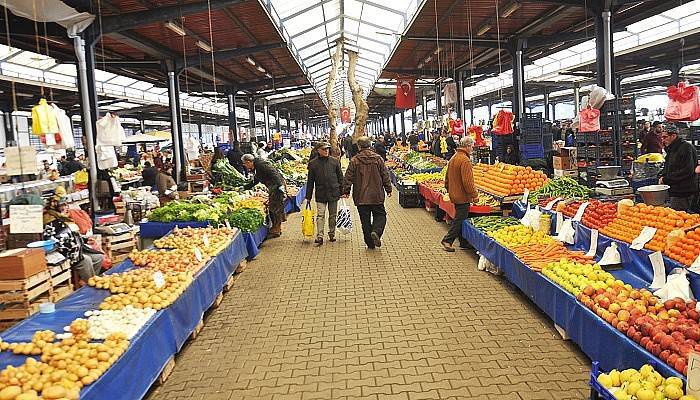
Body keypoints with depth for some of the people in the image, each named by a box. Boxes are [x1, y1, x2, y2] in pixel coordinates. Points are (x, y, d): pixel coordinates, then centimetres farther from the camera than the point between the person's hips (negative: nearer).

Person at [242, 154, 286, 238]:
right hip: (272, 188, 10)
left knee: (275, 208, -6)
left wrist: (280, 185, -29)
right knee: (271, 207, 14)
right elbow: (254, 182, 30)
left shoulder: (261, 164, -15)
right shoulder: (255, 169, 16)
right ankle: (277, 229, 23)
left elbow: (274, 173, -23)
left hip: (278, 187, -10)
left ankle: (276, 230, 2)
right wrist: (243, 188, 32)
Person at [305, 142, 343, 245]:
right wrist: (308, 196, 4)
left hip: (333, 193, 2)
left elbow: (340, 177, 10)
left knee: (333, 215, 10)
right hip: (320, 194, -1)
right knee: (320, 215, -7)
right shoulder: (313, 163, 2)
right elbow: (310, 181, 5)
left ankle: (332, 234, 24)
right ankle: (319, 236, -8)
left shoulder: (335, 161, 4)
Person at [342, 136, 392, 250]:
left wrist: (346, 191, 8)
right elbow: (385, 175, 4)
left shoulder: (354, 160, -4)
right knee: (380, 215, 11)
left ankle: (370, 243, 11)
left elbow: (348, 177, -2)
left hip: (360, 196, 0)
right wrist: (388, 189, 13)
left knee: (365, 219, 8)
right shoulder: (378, 158, 0)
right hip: (376, 195, 0)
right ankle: (376, 232, -17)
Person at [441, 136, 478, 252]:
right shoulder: (465, 160, -19)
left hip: (454, 195, 10)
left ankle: (463, 241, 24)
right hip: (463, 197, -10)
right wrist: (474, 195, -16)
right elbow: (467, 181, -24)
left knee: (459, 218, 16)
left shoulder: (453, 158, 12)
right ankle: (447, 240, -1)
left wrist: (450, 191, 26)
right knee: (460, 219, -2)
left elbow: (447, 178, 19)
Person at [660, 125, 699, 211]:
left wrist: (666, 179, -18)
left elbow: (687, 172, -21)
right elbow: (667, 168, 26)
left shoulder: (687, 148, -13)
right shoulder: (671, 149, 16)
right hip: (673, 191, 9)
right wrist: (662, 176, 3)